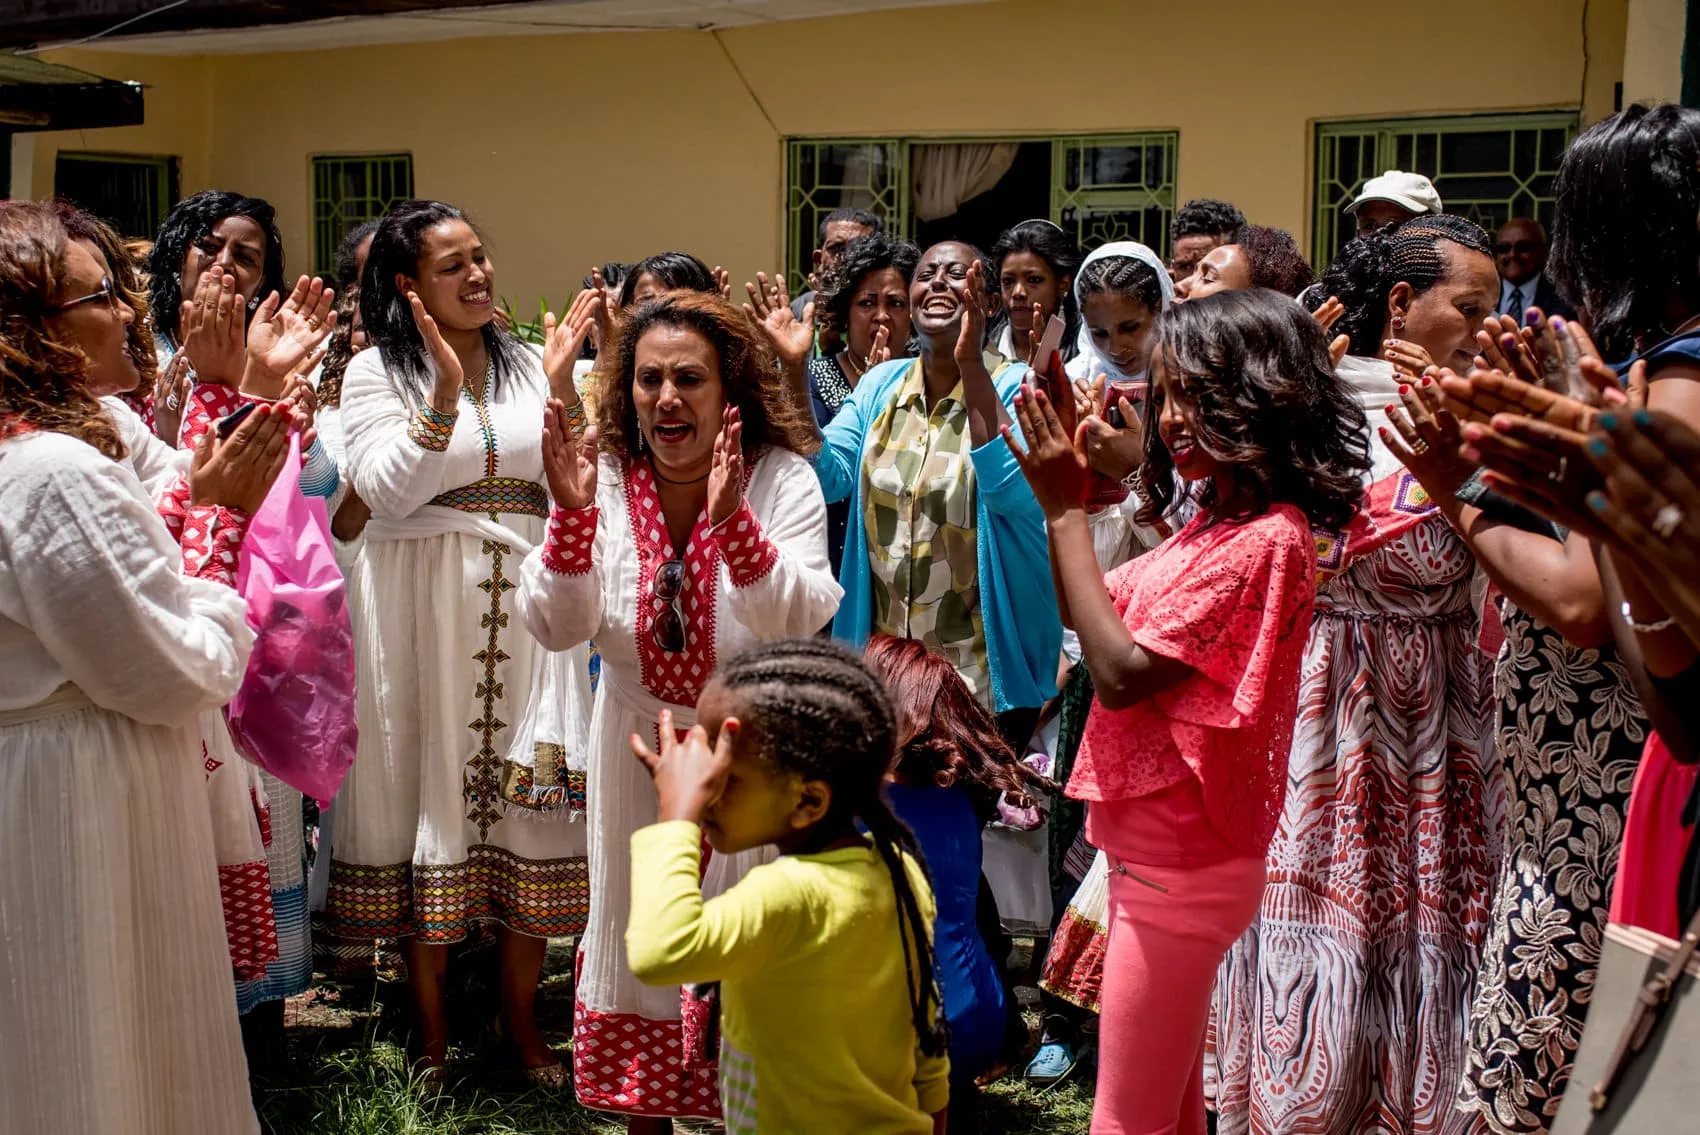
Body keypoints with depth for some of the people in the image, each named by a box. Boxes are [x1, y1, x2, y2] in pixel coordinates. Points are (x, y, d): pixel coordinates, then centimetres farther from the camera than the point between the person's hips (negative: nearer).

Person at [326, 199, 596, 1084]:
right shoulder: (376, 372, 2)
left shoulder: (527, 366, 11)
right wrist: (445, 393, -18)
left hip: (523, 602, 3)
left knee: (526, 786, 4)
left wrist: (561, 387, -9)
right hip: (421, 607, -2)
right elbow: (384, 490, -10)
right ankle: (430, 1021, 17)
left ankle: (521, 1014, 17)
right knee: (431, 782, 2)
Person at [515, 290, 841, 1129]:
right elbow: (557, 629, -16)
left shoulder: (782, 479, -14)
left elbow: (798, 621, -26)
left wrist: (731, 519, -41)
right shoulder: (605, 480, -8)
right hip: (639, 747, 2)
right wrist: (571, 512, -31)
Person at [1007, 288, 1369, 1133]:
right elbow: (1087, 613, 12)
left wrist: (1067, 511, -17)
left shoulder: (1264, 540, -21)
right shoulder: (1218, 523, 8)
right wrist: (1066, 492, 0)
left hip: (1178, 864, -9)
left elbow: (1122, 671, -23)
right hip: (1160, 849, 9)